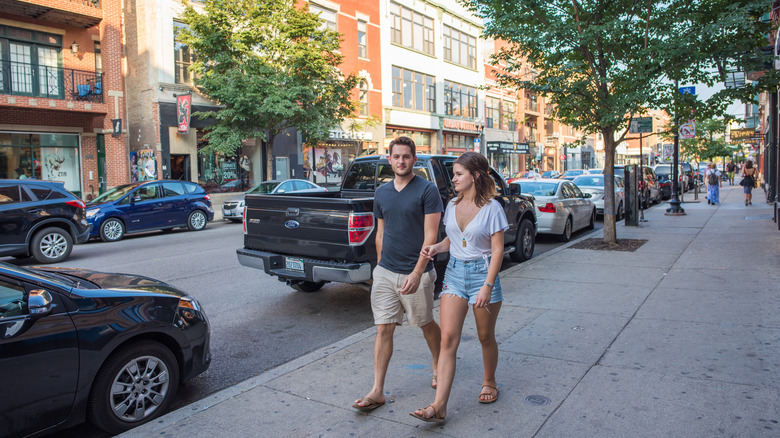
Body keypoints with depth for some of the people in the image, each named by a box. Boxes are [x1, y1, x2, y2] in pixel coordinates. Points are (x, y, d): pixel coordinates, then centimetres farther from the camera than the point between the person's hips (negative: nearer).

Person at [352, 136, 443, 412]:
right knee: (383, 330, 4)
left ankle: (439, 368, 39)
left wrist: (417, 272, -21)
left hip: (415, 274, -4)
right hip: (385, 273, 4)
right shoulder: (381, 193, 9)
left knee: (427, 325, 14)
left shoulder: (427, 190, -9)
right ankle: (377, 391, 10)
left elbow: (430, 236, -14)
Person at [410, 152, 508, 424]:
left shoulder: (492, 208, -8)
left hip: (482, 273, -4)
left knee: (486, 337, 12)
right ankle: (439, 406, -6)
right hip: (454, 273, 4)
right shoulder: (452, 206, 8)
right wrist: (435, 248, -2)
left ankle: (489, 382, 39)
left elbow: (497, 250, -10)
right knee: (448, 338, -4)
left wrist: (487, 285, -17)